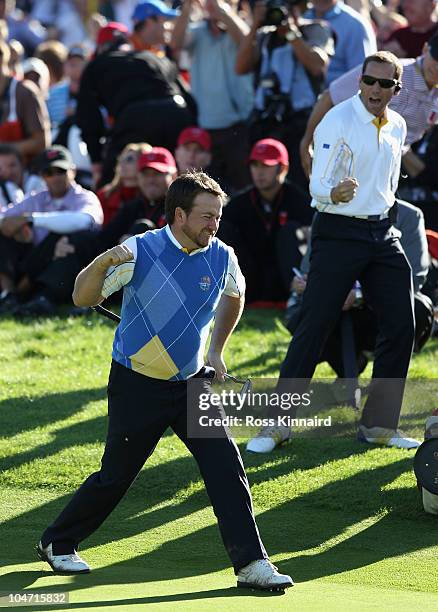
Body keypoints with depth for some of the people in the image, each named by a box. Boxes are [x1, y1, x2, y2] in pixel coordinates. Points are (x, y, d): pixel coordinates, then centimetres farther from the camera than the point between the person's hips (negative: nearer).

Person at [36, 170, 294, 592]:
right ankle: (57, 543, 29)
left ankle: (251, 564, -10)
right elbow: (83, 298, -18)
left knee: (226, 465, -11)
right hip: (137, 385, -4)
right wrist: (104, 262, -37)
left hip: (192, 383, 4)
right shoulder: (140, 251, -15)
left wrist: (217, 350, 22)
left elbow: (234, 296, 21)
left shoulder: (221, 258, -3)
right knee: (115, 477, 6)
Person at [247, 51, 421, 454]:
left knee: (401, 326, 2)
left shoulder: (398, 126, 10)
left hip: (382, 233, 7)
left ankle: (379, 424, 13)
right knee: (314, 326, -9)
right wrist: (334, 193, -39)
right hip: (339, 231, -7)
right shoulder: (338, 121, -11)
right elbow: (317, 185, -19)